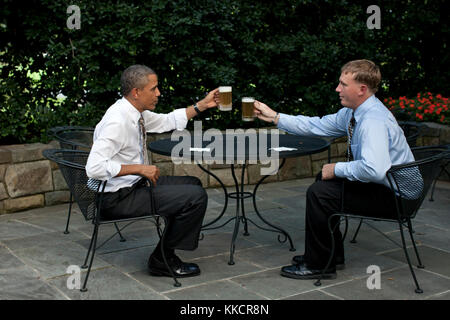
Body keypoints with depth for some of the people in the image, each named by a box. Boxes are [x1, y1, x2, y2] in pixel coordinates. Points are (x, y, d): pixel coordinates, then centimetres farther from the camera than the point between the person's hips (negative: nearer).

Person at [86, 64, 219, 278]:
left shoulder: (136, 112, 3)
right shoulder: (117, 121, -25)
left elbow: (167, 122, 21)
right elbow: (94, 167, -32)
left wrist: (202, 105, 15)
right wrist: (140, 169, -26)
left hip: (135, 184, 10)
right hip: (118, 199, -10)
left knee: (192, 184, 20)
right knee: (196, 197, -15)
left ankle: (165, 254, 19)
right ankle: (162, 260, 0)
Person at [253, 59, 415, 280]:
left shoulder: (373, 121, -28)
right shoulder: (352, 112, 3)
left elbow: (374, 169, -40)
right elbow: (318, 126, 11)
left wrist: (337, 169, -24)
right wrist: (275, 117, 8)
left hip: (392, 197, -11)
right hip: (378, 185, 11)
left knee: (319, 192, -17)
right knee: (323, 179, 21)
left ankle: (319, 266, -2)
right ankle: (333, 255, 26)